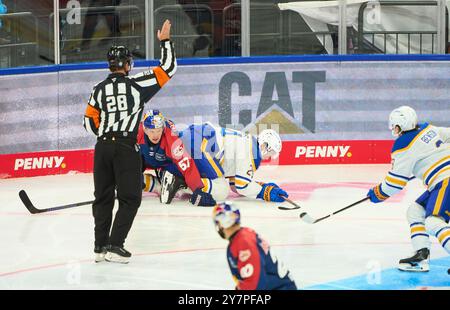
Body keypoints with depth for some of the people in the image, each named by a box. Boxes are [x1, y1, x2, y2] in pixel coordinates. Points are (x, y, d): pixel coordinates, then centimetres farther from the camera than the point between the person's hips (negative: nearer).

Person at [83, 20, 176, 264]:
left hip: (102, 147, 5)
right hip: (126, 148, -4)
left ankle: (100, 246, 14)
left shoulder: (99, 90, 9)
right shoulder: (137, 84, -3)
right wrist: (165, 41, 10)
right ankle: (114, 245, -7)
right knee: (130, 198, 2)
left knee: (103, 197, 14)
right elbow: (168, 69, -1)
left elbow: (90, 122, 11)